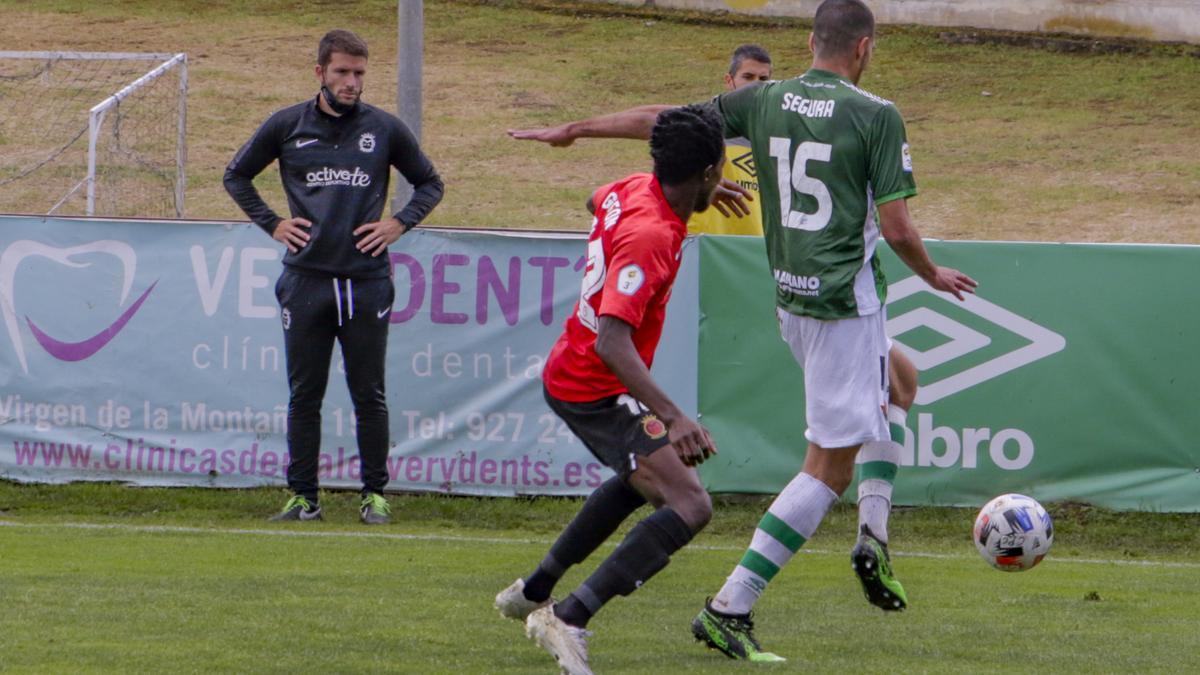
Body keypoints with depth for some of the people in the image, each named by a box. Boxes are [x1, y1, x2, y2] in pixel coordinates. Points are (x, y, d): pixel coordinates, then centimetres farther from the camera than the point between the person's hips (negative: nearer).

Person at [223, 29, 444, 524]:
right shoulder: (286, 126, 5)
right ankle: (303, 497, 9)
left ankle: (374, 494, 10)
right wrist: (271, 224, 7)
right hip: (305, 279, 0)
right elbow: (237, 175, 18)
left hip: (367, 281, 0)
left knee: (369, 395, 3)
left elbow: (429, 184, 18)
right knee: (304, 395, 4)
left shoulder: (385, 130, 5)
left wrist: (398, 224, 3)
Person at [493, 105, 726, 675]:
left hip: (566, 373, 10)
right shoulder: (651, 237, -28)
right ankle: (567, 620, -28)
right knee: (689, 505, -21)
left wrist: (696, 197, 36)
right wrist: (672, 418, -45)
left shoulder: (631, 190, 0)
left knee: (641, 478, 34)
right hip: (597, 391, -10)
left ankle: (533, 592, 42)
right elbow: (611, 340, -37)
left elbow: (597, 201, 28)